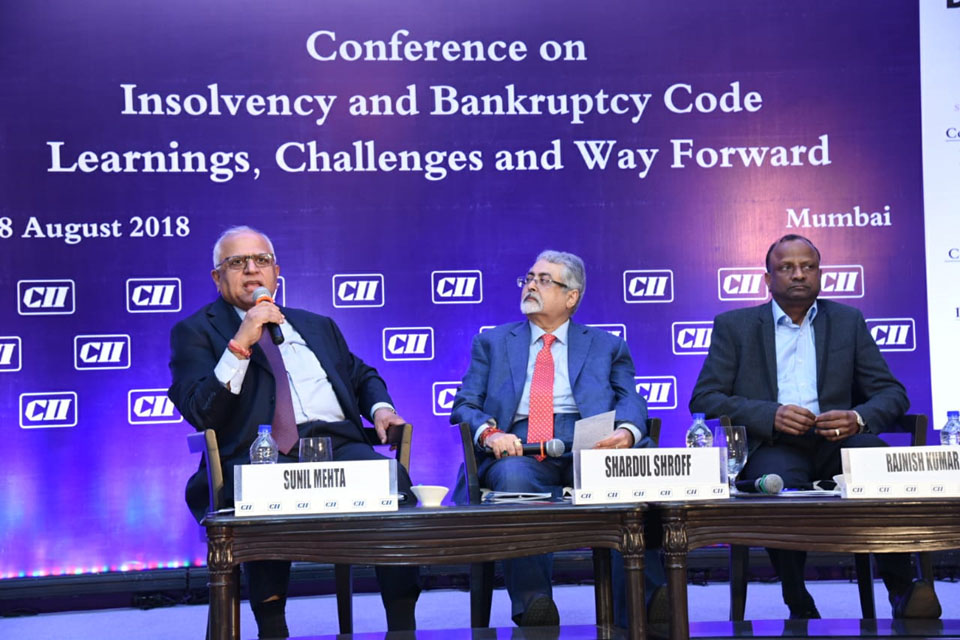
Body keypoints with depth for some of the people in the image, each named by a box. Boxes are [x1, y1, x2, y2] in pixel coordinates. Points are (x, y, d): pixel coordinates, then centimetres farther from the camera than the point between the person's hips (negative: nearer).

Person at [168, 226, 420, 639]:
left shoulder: (318, 326, 31)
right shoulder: (196, 332, 14)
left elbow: (362, 376, 35)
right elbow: (199, 413, 0)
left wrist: (380, 406, 12)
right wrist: (240, 345, -9)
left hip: (339, 444, 4)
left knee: (392, 480, -29)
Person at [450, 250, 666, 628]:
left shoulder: (607, 346, 25)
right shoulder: (492, 342, 25)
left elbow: (630, 401, 10)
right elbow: (465, 405, 15)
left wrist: (626, 432, -16)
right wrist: (489, 433, -9)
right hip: (519, 451, 0)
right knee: (513, 477, -38)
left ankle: (643, 602, -35)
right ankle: (532, 603, -35)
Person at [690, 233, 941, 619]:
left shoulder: (848, 322, 18)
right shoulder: (734, 326, 12)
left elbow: (891, 392, 13)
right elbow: (703, 399, 1)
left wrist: (859, 418, -12)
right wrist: (770, 414, -16)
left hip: (834, 439, 2)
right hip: (771, 445, -2)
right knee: (781, 485, -37)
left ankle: (901, 588, -21)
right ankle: (799, 604, -18)